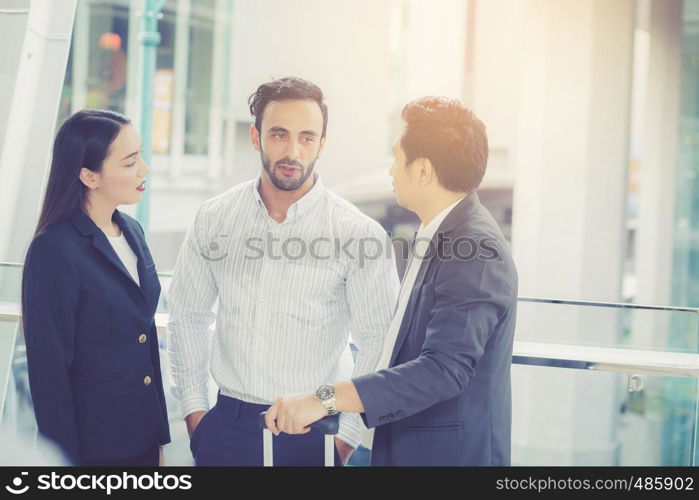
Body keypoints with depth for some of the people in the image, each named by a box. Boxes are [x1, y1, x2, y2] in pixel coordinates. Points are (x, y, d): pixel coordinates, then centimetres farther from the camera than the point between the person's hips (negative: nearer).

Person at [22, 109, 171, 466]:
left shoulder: (132, 232, 5)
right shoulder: (54, 249, -17)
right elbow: (49, 370, -16)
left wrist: (160, 436, 12)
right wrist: (66, 458, -14)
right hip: (94, 446, -7)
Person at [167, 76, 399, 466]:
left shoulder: (360, 234, -9)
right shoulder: (215, 219, 1)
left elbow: (378, 343, -5)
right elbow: (188, 317, 11)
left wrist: (346, 435, -6)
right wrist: (194, 407, 8)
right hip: (226, 429, 3)